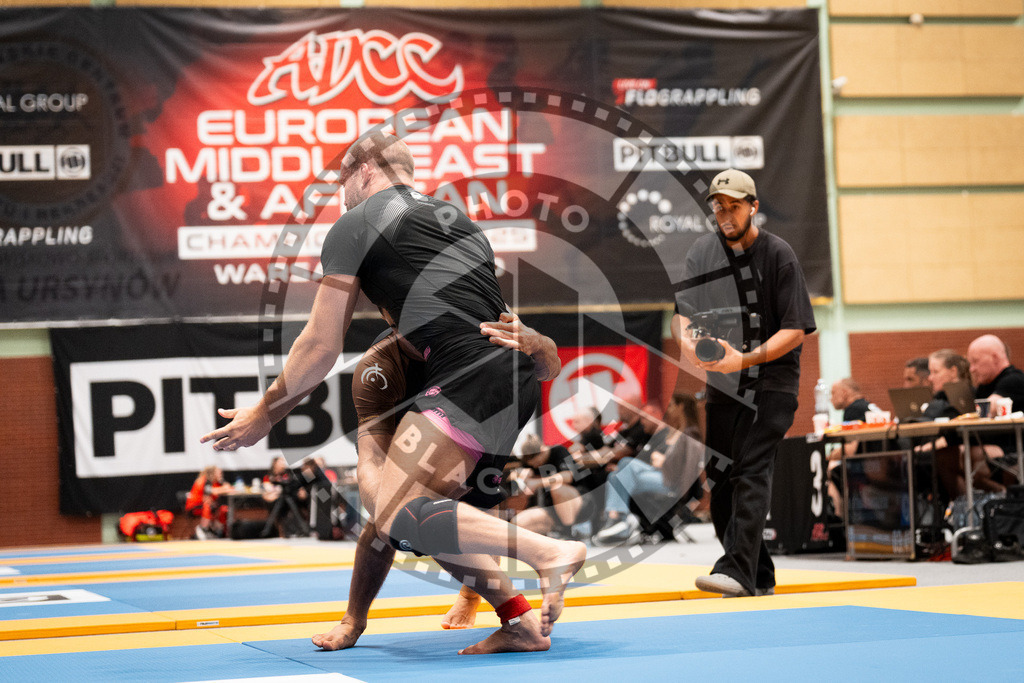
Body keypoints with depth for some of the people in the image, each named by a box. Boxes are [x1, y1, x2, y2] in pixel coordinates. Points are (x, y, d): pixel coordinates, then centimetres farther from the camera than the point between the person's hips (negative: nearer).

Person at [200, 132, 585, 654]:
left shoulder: (353, 227, 8)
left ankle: (549, 552, -20)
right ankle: (520, 621, 2)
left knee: (399, 521, -10)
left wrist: (264, 415, 19)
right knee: (428, 511, 14)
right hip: (520, 373, 8)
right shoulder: (455, 216, 29)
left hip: (469, 377, -8)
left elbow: (321, 347, 8)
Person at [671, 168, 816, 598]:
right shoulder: (702, 252, 6)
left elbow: (795, 330, -11)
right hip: (721, 383, 5)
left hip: (771, 380, -5)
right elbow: (682, 310, 7)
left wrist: (745, 359, -24)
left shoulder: (778, 254, -8)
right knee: (720, 481, 5)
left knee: (751, 473, -19)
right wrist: (685, 338, -17)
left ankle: (738, 569, -27)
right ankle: (759, 577, 16)